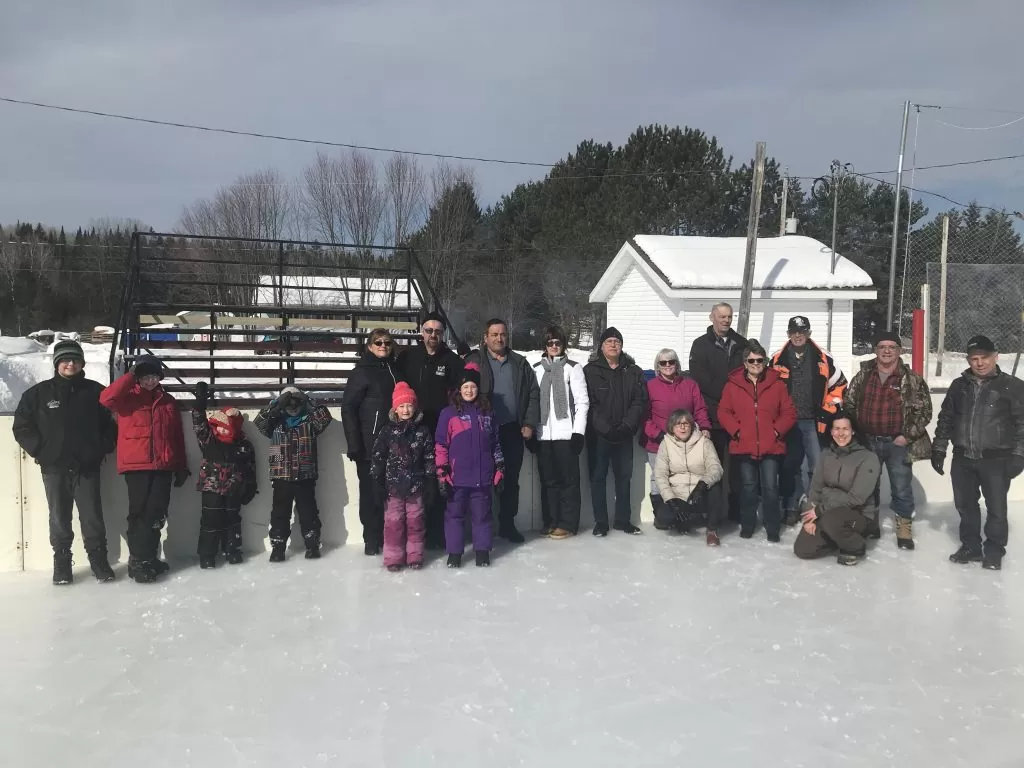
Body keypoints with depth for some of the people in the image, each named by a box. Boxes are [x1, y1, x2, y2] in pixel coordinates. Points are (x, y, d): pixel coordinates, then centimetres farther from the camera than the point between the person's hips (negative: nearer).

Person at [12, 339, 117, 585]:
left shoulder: (95, 391, 2)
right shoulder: (38, 393, 2)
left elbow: (111, 423, 9)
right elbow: (21, 426, 6)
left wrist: (102, 449, 0)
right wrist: (39, 450, -2)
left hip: (87, 466, 0)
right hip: (54, 468, 1)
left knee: (92, 517, 1)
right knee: (59, 519, 8)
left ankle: (99, 560, 13)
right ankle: (61, 564, 19)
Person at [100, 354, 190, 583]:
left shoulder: (168, 401, 15)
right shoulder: (128, 397, 4)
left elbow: (177, 436, 15)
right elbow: (106, 398, -20)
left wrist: (181, 466, 12)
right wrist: (129, 376, -16)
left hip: (163, 466, 4)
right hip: (136, 465, -4)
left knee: (157, 512, 4)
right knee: (140, 511, -4)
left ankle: (147, 557, 17)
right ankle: (138, 560, 6)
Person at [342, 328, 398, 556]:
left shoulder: (395, 369, 13)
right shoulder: (362, 371, -3)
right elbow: (348, 407, -7)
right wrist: (354, 444, -14)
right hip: (370, 441, -5)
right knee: (372, 489, 0)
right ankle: (371, 539, 12)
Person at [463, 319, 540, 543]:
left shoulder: (519, 363, 11)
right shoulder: (474, 361, 0)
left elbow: (533, 394, 10)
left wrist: (530, 423, 2)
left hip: (513, 431, 3)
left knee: (511, 480, 10)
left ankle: (507, 524, 22)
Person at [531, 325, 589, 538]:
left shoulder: (573, 367, 2)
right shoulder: (537, 368, 12)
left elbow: (582, 401, -2)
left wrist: (578, 432, -9)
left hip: (565, 433, -3)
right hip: (543, 434, 3)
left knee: (568, 479, -1)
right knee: (548, 480, 7)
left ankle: (567, 524, 5)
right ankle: (550, 522, 16)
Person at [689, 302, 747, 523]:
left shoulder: (741, 344, 15)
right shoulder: (701, 345, 3)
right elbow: (699, 379, -8)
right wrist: (725, 395, -12)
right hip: (713, 415, -3)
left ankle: (736, 509, 14)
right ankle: (713, 510, 8)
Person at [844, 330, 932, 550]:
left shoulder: (912, 380, -3)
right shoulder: (862, 376, 4)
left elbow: (924, 410, -4)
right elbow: (848, 404, 9)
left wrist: (908, 435, -10)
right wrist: (854, 433, 2)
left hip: (898, 443, -2)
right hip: (868, 442, 3)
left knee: (902, 488, 4)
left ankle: (904, 529, 17)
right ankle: (869, 523, 28)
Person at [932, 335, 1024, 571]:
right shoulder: (959, 386, 9)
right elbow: (945, 419, 14)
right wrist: (939, 448, 10)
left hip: (996, 460, -4)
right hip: (962, 458, 4)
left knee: (996, 508, 3)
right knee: (965, 504, 12)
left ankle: (994, 551, 19)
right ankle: (971, 546, 27)